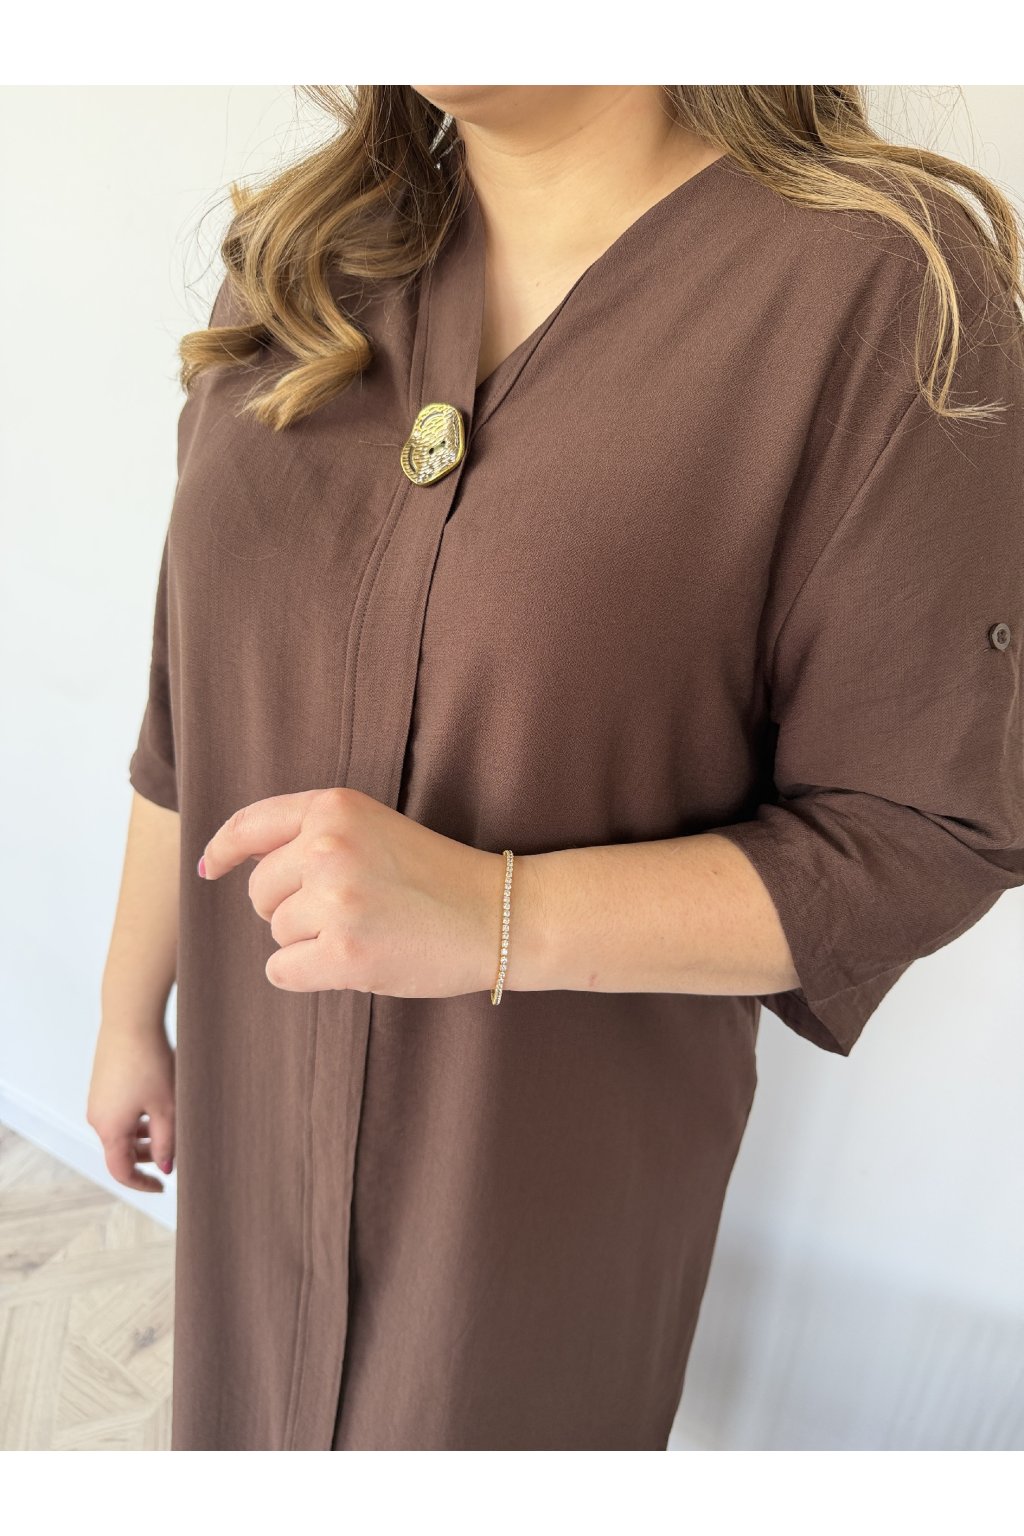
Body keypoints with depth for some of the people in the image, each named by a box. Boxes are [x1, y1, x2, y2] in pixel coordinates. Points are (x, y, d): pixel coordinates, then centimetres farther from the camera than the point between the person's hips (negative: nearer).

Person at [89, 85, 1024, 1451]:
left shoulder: (888, 293, -19)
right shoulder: (299, 263, -3)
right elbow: (193, 707, 4)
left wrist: (496, 919, -28)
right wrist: (132, 1012, 12)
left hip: (559, 1158, -4)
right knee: (251, 1411, 27)